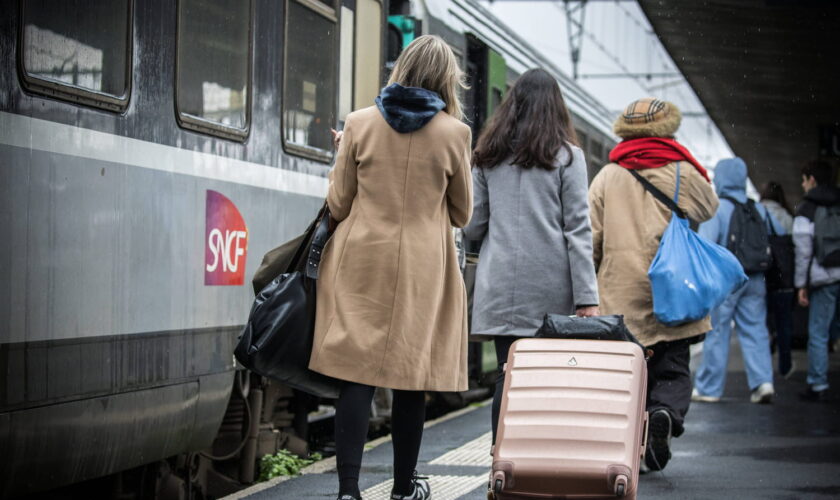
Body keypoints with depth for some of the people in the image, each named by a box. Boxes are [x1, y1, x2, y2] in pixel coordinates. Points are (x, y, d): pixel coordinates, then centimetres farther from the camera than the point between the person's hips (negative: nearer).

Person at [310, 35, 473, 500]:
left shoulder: (360, 123, -2)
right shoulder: (454, 133, -4)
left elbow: (337, 204, 2)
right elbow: (462, 213, 7)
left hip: (362, 261, 1)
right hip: (421, 268, 0)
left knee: (357, 375, -1)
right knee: (411, 378, 9)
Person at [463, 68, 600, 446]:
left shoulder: (487, 156, 9)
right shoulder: (567, 156, 1)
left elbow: (472, 227, 9)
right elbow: (577, 230, -4)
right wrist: (586, 296, -5)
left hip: (500, 287, 3)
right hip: (551, 288, -2)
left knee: (506, 375, 3)